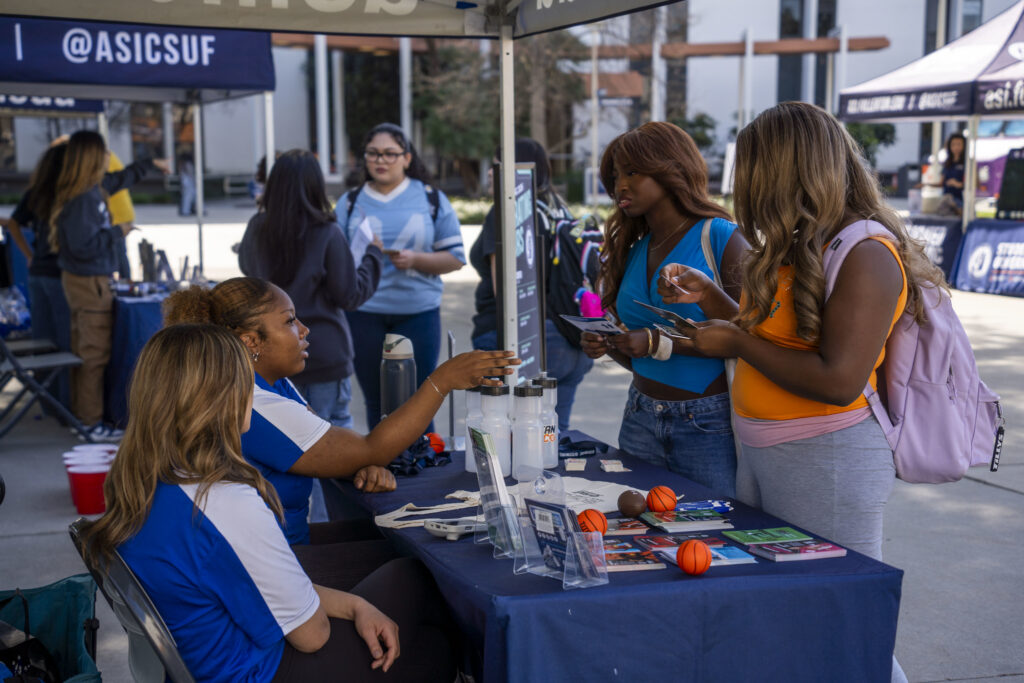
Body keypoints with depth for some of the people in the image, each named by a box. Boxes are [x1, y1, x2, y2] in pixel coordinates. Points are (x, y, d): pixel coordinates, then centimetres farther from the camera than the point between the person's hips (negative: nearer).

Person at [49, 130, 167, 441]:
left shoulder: (95, 188, 7)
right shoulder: (83, 199, -22)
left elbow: (119, 179, 29)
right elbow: (84, 246, -26)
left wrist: (150, 164, 38)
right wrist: (116, 232, -14)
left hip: (83, 279, 10)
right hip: (88, 282, -10)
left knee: (83, 350, 17)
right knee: (95, 353, -5)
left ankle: (80, 412, 28)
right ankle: (93, 423, 0)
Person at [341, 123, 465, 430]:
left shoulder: (432, 199, 5)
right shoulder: (350, 202, 10)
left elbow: (455, 257, 2)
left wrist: (415, 260, -13)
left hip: (418, 313, -1)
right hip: (364, 315, 1)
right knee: (376, 403, 7)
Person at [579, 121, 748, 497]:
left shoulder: (723, 240, -7)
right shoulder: (634, 251, 12)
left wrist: (661, 344, -21)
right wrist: (606, 345, -3)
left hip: (709, 423, -6)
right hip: (641, 418, 6)